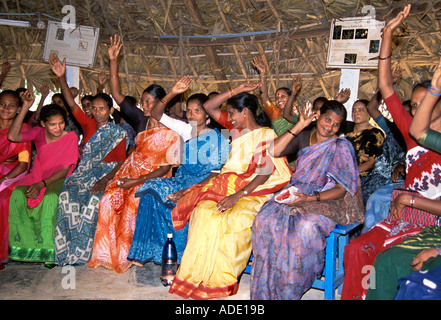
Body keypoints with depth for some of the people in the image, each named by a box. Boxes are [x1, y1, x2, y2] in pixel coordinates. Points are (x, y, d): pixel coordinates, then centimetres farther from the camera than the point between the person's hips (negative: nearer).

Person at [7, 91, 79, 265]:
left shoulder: (71, 137, -8)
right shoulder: (39, 133, 2)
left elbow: (65, 170, -11)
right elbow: (13, 136, -15)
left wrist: (42, 184, -24)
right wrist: (26, 107, -17)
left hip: (58, 180, -4)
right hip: (36, 177, 4)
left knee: (50, 198, -37)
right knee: (17, 195, -27)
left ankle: (48, 250, -25)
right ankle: (23, 245, -13)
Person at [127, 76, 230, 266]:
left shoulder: (217, 138, -4)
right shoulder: (186, 130, 12)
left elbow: (217, 173, -12)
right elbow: (156, 114, 11)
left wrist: (190, 190, -25)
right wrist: (172, 94, -5)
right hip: (181, 181, 6)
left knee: (177, 201, -33)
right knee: (152, 189, -22)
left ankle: (177, 255, -16)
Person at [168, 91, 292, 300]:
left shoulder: (266, 135, -3)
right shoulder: (237, 131, 16)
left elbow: (264, 174, -12)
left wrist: (238, 195, -23)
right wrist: (232, 92, 11)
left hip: (254, 189, -5)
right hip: (228, 182, 5)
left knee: (235, 217, -34)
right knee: (204, 209, -24)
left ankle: (221, 278, -18)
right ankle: (200, 273, -18)